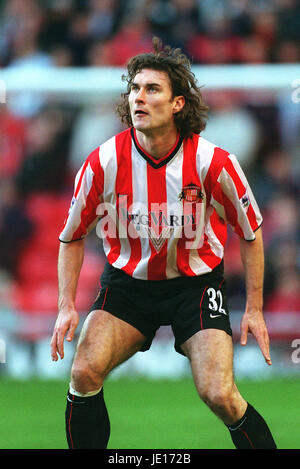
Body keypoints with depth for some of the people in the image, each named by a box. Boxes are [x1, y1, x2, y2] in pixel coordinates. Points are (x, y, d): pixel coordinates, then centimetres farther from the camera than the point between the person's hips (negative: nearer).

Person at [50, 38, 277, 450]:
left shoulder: (212, 162, -17)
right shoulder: (103, 162, -13)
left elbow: (250, 232, -1)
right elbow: (73, 236, 4)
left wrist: (254, 308, -1)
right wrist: (67, 306, -5)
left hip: (196, 281, -2)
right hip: (127, 281, 2)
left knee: (219, 395, -18)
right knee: (85, 372, -20)